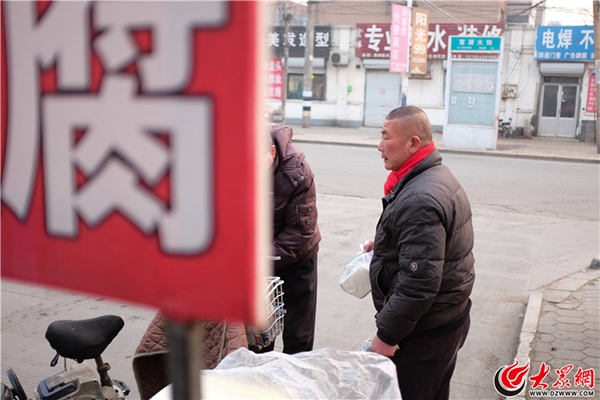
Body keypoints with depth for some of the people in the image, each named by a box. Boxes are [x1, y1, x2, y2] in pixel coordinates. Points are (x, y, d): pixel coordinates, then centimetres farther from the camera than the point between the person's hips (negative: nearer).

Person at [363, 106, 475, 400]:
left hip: (423, 332, -10)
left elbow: (419, 283, -29)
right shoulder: (440, 176, 8)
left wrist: (386, 336, -21)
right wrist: (387, 244, 14)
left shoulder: (419, 199, -27)